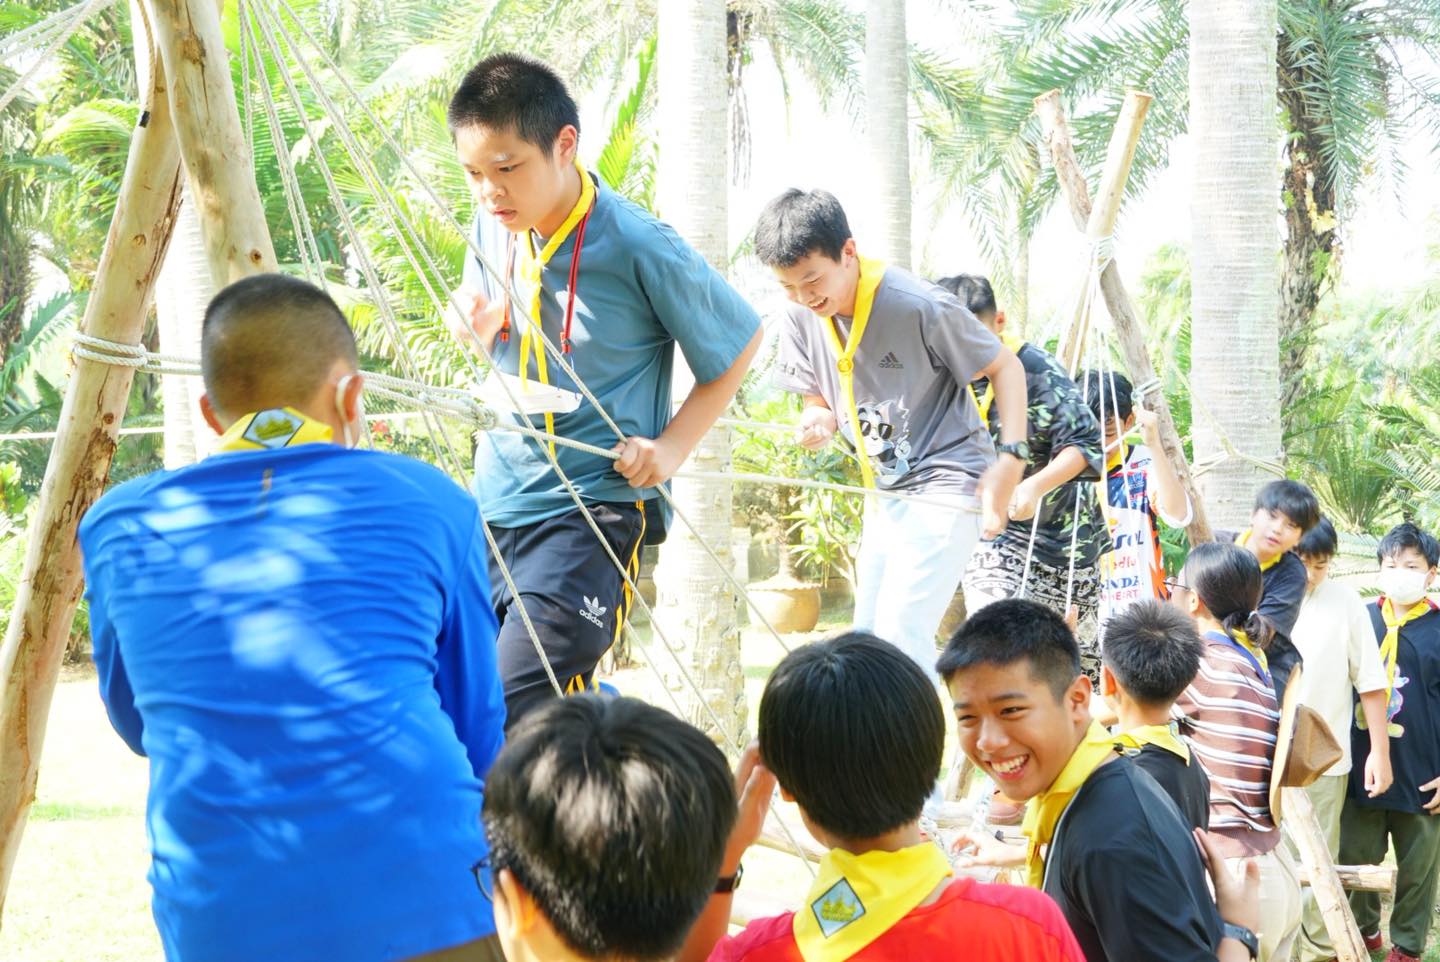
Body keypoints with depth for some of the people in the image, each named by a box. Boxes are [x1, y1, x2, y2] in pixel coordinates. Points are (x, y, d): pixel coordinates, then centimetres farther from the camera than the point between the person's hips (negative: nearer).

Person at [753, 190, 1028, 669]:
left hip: (946, 486, -8)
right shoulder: (800, 320, -5)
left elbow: (1005, 366, -8)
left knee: (899, 633, -18)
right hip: (884, 495, 8)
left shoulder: (920, 307, -21)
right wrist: (819, 421, -16)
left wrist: (1010, 458, -20)